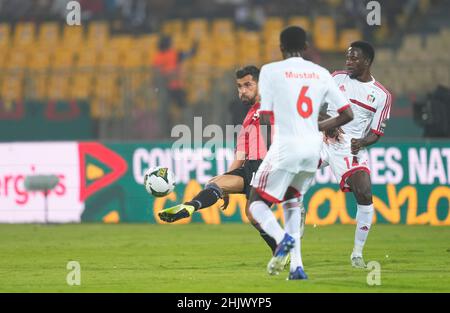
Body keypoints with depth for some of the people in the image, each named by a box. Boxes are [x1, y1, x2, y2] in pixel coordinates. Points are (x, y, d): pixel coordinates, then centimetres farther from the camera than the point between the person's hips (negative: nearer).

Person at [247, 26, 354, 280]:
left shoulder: (271, 71, -3)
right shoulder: (321, 73, 9)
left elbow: (265, 118, -6)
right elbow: (348, 114, 7)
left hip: (285, 148, -5)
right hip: (313, 149, 5)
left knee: (257, 204, 9)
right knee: (291, 198, 26)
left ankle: (282, 238, -24)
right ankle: (297, 266, 13)